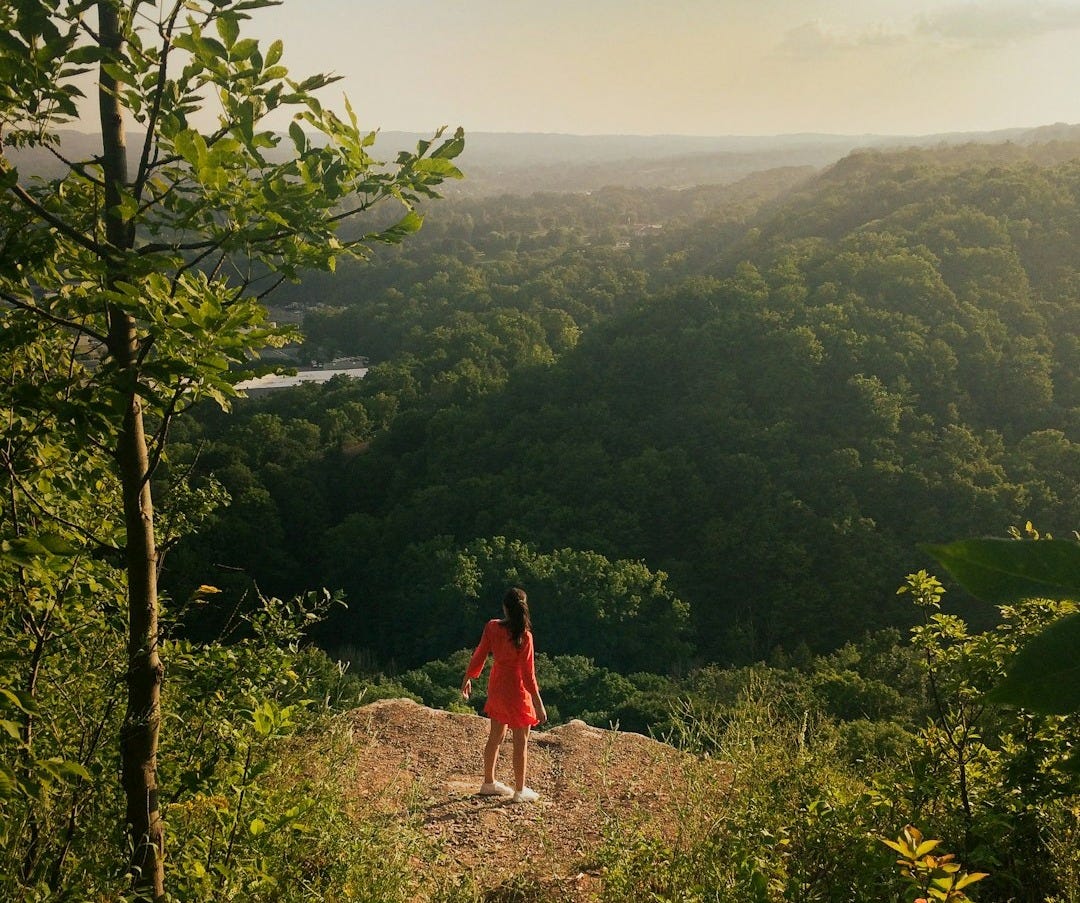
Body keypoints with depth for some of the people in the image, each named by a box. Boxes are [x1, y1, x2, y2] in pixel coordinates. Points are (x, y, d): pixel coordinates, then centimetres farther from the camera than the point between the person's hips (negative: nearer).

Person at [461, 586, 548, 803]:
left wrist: (468, 678, 16)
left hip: (496, 686, 6)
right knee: (521, 742, 8)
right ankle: (520, 791, 18)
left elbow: (479, 655, 0)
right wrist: (538, 703, -13)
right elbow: (528, 672, -19)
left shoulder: (492, 627, -8)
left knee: (495, 736, 20)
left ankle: (489, 783, 32)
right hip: (516, 690, -6)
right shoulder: (523, 635, -22)